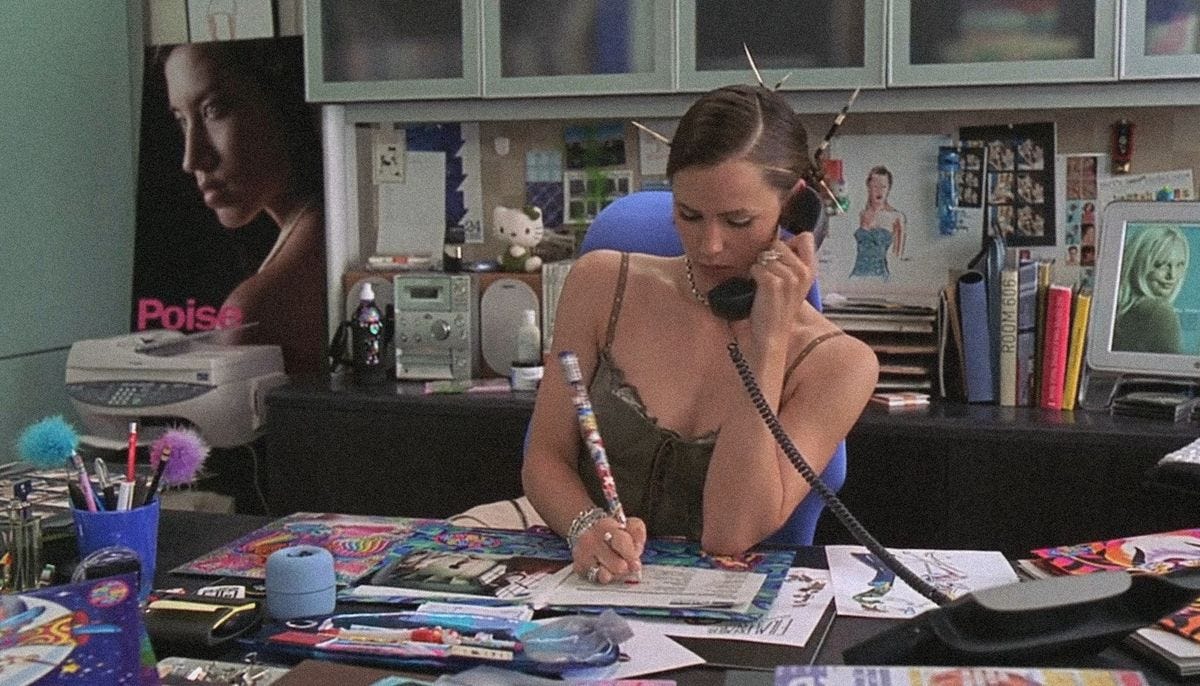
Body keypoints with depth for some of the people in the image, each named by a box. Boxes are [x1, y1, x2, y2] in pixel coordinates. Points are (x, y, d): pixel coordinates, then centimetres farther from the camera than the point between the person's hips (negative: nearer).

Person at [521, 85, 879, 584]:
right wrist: (587, 528, -20)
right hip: (585, 584, 3)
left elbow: (731, 536, -15)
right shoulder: (602, 284, 1)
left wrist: (767, 344, -17)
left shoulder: (837, 364, -6)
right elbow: (545, 457, 2)